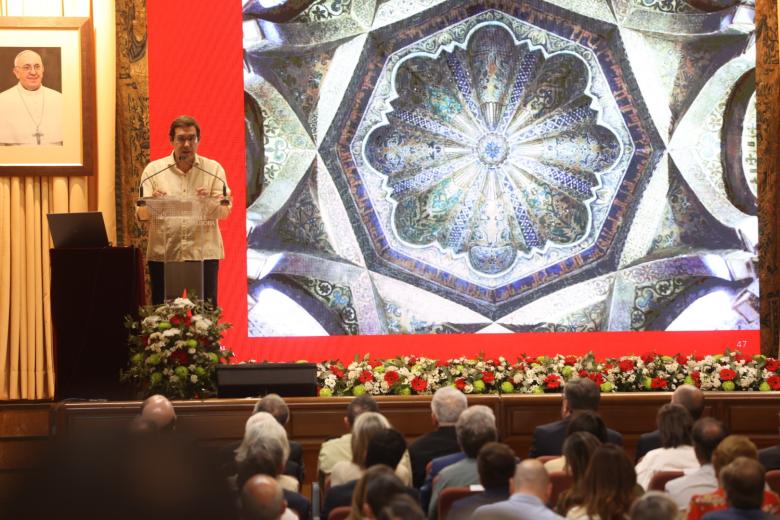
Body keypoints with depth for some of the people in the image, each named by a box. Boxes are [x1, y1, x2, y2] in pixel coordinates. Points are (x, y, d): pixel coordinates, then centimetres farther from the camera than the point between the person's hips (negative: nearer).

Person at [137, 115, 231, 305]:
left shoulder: (213, 169, 5)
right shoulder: (153, 170, 5)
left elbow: (225, 211, -2)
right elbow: (141, 214, 1)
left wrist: (211, 202, -23)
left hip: (203, 253, 0)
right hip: (163, 255, 0)